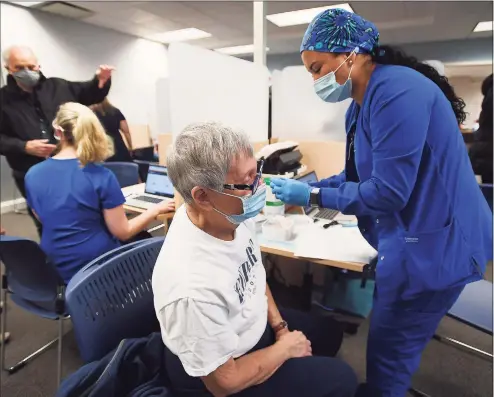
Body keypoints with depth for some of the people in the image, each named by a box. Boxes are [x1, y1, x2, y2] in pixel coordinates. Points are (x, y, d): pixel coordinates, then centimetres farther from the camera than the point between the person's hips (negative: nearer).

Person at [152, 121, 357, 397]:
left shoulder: (234, 215, -18)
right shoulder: (193, 287, -41)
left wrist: (279, 326, -2)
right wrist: (286, 347, -13)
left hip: (253, 324, 7)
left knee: (330, 331, 20)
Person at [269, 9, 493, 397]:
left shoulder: (396, 90, -24)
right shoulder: (361, 105, 7)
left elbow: (387, 191, -27)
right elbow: (359, 176, 10)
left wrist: (312, 196, -20)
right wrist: (303, 188, 0)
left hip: (434, 245, -9)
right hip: (407, 241, 9)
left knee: (388, 358, 10)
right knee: (389, 349, 25)